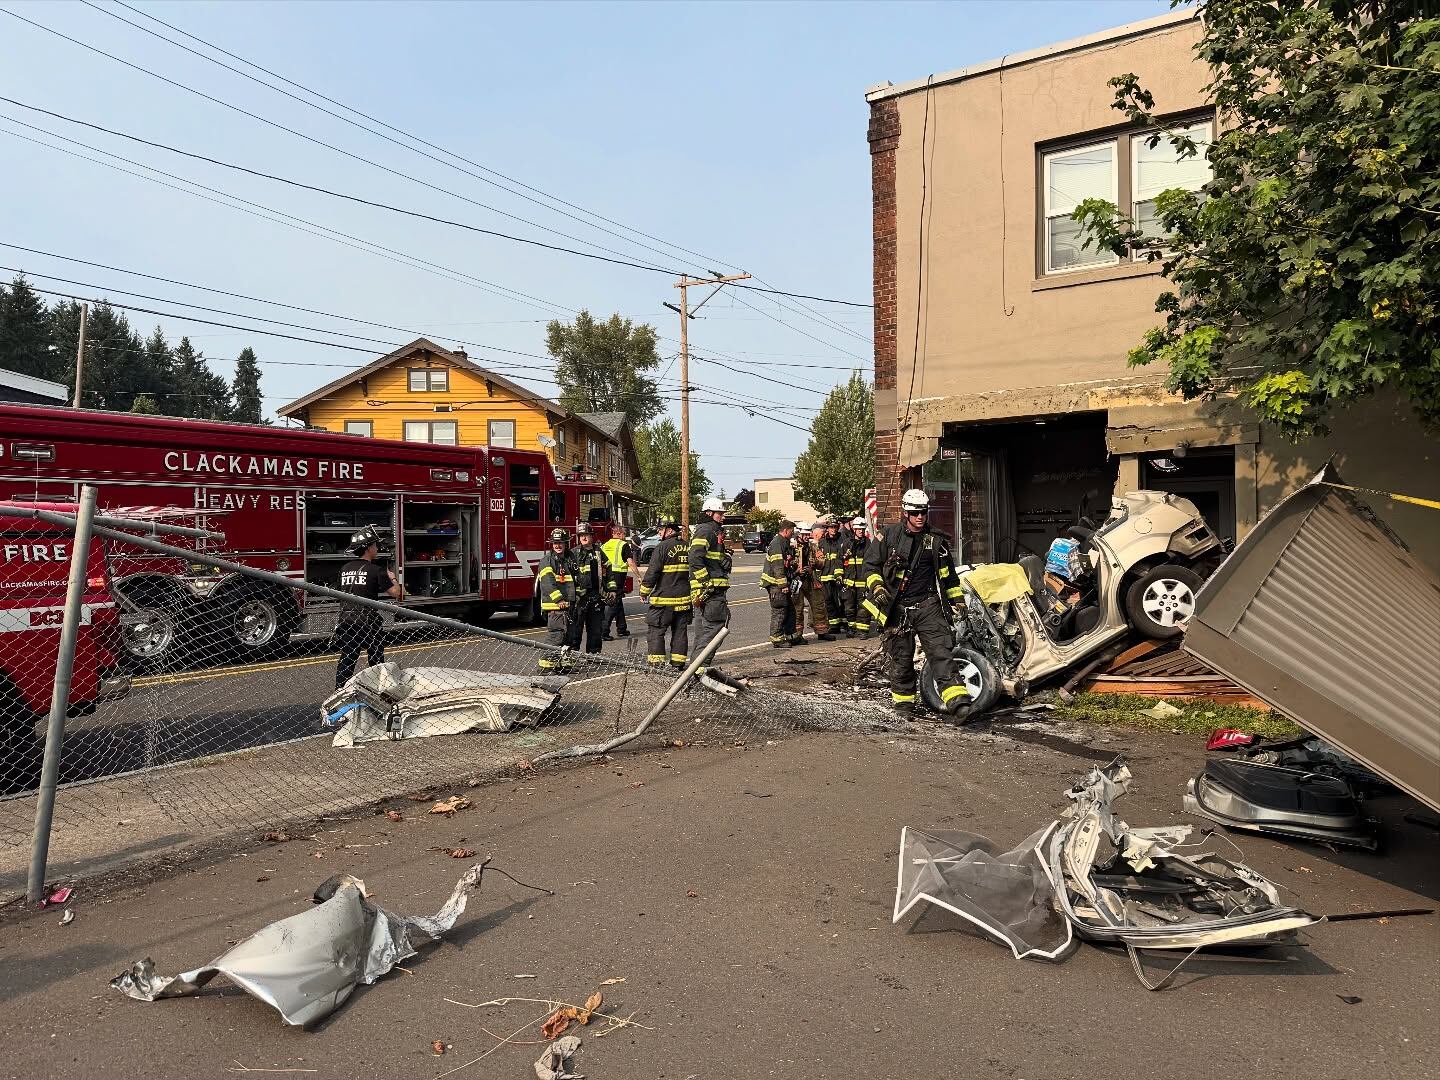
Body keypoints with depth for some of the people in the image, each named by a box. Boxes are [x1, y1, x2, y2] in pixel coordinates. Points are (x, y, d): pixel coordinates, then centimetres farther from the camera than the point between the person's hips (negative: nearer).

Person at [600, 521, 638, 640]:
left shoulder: (604, 545, 13)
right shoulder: (624, 545, -5)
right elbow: (631, 563, -10)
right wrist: (639, 577, -4)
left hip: (606, 577, 7)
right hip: (618, 576, -7)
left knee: (618, 603, 19)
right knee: (614, 604, -5)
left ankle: (622, 629, 27)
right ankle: (604, 631, -12)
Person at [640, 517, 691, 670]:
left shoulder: (663, 547, -12)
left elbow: (652, 572, -14)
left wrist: (644, 591, -3)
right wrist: (694, 592, 27)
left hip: (664, 598, -7)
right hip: (684, 598, 7)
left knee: (655, 630, 1)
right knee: (680, 630, 12)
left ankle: (656, 662, -2)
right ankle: (678, 662, 15)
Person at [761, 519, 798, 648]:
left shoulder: (784, 543, 17)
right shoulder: (777, 544, -16)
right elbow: (778, 567, -22)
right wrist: (783, 585, -22)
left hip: (783, 584, 10)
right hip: (776, 584, -10)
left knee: (790, 609, 14)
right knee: (779, 611, -5)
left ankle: (788, 636, 22)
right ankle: (777, 639, 1)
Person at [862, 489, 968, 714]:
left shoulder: (936, 541, 8)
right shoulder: (888, 535, 2)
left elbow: (947, 573, 18)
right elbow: (870, 564, 6)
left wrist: (957, 600, 16)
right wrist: (877, 588, -9)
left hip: (927, 604, 1)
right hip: (897, 607, -1)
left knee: (941, 649, -12)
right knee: (901, 657, 6)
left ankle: (956, 698, -19)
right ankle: (903, 699, 22)